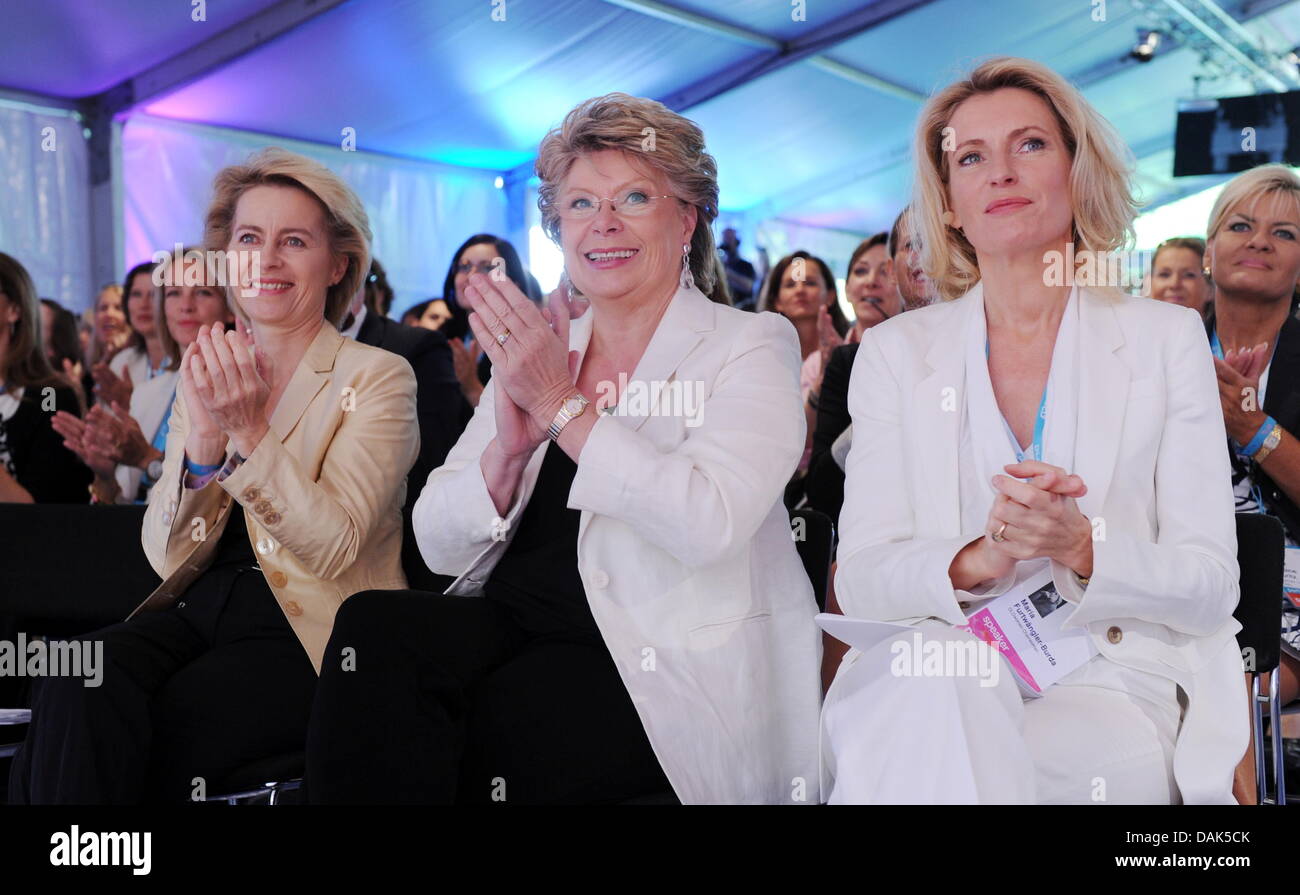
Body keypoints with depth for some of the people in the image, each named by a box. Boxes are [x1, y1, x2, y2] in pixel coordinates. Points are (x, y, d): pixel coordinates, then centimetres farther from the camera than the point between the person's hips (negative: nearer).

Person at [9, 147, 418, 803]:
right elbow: (166, 553, 3)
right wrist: (203, 441, -15)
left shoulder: (377, 378, -2)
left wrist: (248, 431, -23)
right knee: (76, 687, -27)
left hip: (308, 632, -4)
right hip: (196, 611, 5)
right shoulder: (205, 376, 13)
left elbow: (335, 549, -13)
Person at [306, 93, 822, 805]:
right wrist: (509, 448, -13)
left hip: (675, 660, -5)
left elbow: (708, 524, -19)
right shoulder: (535, 347, 14)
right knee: (372, 625, -24)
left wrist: (561, 405, -16)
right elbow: (441, 547, 6)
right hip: (514, 631, 5)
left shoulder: (752, 345, 1)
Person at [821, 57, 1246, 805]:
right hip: (934, 679, 2)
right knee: (927, 680, -34)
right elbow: (860, 578, 0)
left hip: (1115, 683, -1)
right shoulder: (895, 352, 8)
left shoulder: (1167, 338, 6)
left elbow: (1211, 587, 1)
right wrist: (979, 558, -21)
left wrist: (1081, 549, -20)